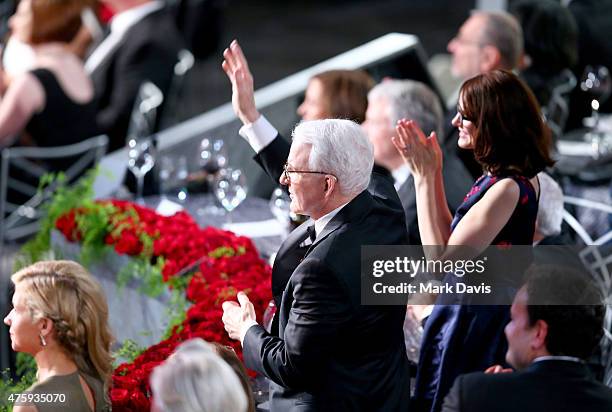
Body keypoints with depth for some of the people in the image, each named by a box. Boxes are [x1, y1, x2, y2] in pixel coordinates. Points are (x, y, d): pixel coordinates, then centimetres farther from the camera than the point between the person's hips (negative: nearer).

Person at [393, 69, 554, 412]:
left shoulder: (507, 188, -24)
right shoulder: (520, 178, 5)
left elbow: (441, 261, -22)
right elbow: (453, 241, 11)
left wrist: (424, 178, -17)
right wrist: (433, 172, 7)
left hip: (475, 324, -10)